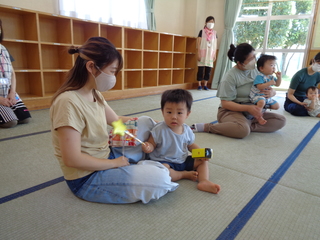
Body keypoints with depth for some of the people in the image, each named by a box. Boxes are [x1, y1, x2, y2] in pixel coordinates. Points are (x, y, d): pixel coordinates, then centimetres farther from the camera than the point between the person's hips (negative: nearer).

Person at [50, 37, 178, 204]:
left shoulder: (95, 95, 1)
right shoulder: (69, 102, -27)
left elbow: (117, 120, 11)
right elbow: (72, 159, -27)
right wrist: (114, 163, -17)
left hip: (105, 158, 9)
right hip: (87, 178, -9)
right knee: (159, 178, -22)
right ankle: (168, 173, 9)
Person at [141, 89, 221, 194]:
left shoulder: (187, 130, -3)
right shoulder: (159, 130, -19)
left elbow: (191, 145, 11)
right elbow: (152, 144, -11)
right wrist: (148, 147, -35)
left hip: (183, 161, 6)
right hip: (164, 162, -5)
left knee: (203, 161, 3)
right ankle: (184, 174, -12)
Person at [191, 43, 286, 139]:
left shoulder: (255, 71, 5)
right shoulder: (230, 76, -14)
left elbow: (272, 90, 15)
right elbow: (225, 103, -16)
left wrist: (272, 92, -11)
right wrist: (248, 108, -27)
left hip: (252, 112, 7)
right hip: (231, 111, -7)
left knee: (281, 120, -6)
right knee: (243, 130, -38)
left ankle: (248, 126, -16)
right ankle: (206, 127, -22)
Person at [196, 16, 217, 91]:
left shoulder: (214, 33, 11)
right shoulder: (202, 31, 0)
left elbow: (215, 44, 12)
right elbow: (198, 43, -3)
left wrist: (215, 54, 6)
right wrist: (199, 53, -11)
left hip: (210, 54, 4)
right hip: (203, 53, -3)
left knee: (208, 70, 2)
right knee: (201, 69, -4)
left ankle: (205, 85, 10)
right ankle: (199, 85, 3)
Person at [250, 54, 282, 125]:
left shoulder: (271, 77, 7)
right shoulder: (260, 76, -19)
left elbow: (277, 84, 16)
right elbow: (259, 87, -31)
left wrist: (279, 77, -1)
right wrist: (270, 83, -30)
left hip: (267, 97, 9)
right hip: (257, 95, -9)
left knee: (276, 106, 10)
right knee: (261, 101, -43)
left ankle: (264, 107, 26)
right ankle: (259, 116, -25)